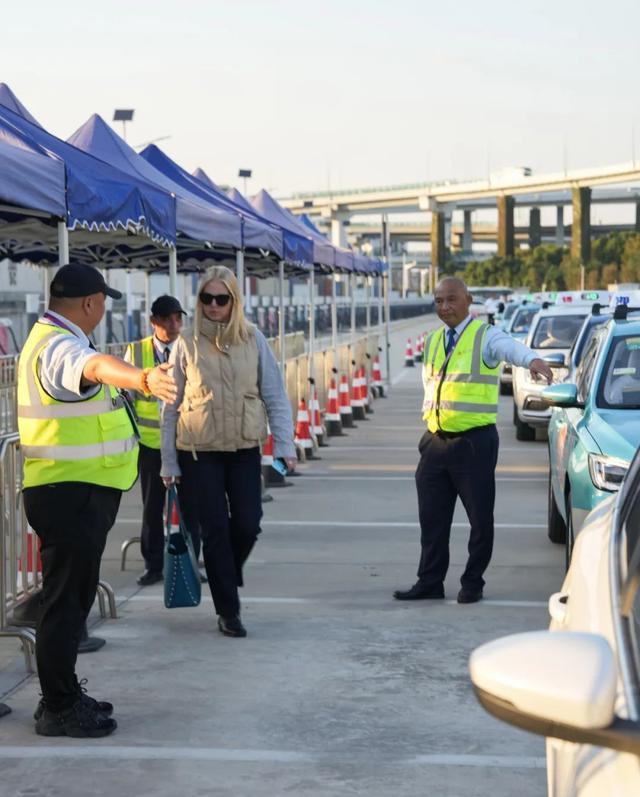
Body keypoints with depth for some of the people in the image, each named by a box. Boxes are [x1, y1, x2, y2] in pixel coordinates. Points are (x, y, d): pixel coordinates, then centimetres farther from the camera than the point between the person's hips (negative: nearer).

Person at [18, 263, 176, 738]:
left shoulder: (49, 340, 17)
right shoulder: (60, 347, -19)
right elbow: (97, 367, -43)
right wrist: (143, 379, -63)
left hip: (73, 493, 11)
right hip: (71, 496, -11)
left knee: (73, 598, 18)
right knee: (67, 601, -5)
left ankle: (64, 695, 29)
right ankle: (58, 710, 2)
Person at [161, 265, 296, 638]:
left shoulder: (254, 340, 1)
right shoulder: (187, 344, -1)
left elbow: (275, 395, 4)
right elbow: (171, 407, 3)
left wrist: (285, 445, -5)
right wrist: (169, 463, 2)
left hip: (245, 449, 1)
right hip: (199, 451, -1)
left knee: (247, 525, -2)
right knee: (216, 530, -1)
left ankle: (227, 577, 30)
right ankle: (228, 611, 10)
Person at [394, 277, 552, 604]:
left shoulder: (486, 337, -7)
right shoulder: (432, 342, 13)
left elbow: (511, 348, -29)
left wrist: (532, 359, -50)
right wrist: (429, 415, 14)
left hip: (475, 442, -6)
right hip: (436, 441, 6)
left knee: (480, 517, 2)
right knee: (432, 518, 9)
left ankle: (472, 584, 15)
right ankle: (430, 582, 19)